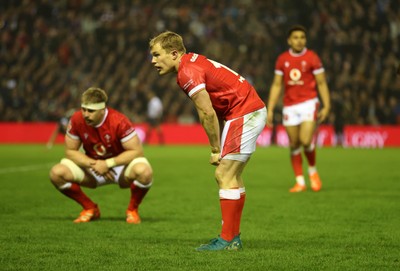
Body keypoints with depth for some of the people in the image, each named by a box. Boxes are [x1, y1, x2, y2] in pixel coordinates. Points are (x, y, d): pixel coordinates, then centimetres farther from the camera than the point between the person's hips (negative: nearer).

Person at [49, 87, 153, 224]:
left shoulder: (118, 121, -25)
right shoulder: (77, 120, -16)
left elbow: (137, 151, -23)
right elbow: (70, 151, -7)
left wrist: (108, 164, -29)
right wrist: (92, 164, -23)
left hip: (120, 166, -3)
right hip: (93, 165, 3)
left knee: (143, 171, -37)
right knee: (57, 173, -20)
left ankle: (132, 210, -6)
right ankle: (90, 208, 1)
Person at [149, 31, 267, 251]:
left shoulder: (187, 72, -17)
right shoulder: (193, 62, 14)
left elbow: (207, 113, -20)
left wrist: (215, 150, -10)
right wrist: (219, 147, 10)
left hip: (244, 115, -10)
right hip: (253, 111, 10)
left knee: (224, 175, -10)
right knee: (232, 175, 15)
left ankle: (227, 240, -9)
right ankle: (233, 237, 19)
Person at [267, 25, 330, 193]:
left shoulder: (312, 58, -2)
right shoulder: (282, 59, 6)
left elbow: (321, 83, 1)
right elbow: (276, 85, 10)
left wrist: (326, 106, -8)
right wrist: (270, 109, 5)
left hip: (308, 103, -3)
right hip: (289, 106, 3)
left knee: (306, 141, -17)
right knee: (294, 145, 3)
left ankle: (313, 171, 11)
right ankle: (300, 182, 12)